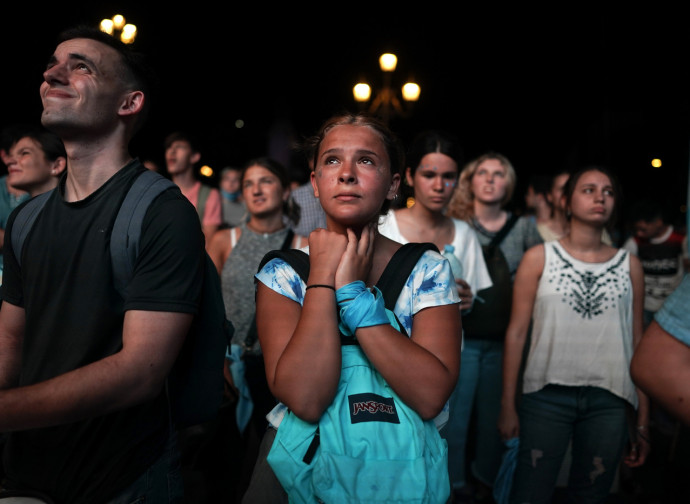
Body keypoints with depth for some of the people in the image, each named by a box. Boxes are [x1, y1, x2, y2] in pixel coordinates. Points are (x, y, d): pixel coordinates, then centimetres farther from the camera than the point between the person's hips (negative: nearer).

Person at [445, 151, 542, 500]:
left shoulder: (524, 227, 4)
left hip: (505, 339, 2)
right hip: (462, 337, -2)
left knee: (495, 415, 14)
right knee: (455, 416, 5)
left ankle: (486, 480, 34)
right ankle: (455, 484, 23)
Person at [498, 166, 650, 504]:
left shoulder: (629, 266, 8)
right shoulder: (539, 258, 2)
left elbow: (637, 343, 8)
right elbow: (516, 333, 0)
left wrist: (643, 421, 6)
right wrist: (508, 406, -3)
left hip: (609, 401, 2)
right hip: (547, 396, -2)